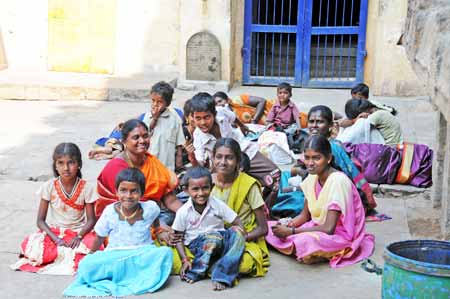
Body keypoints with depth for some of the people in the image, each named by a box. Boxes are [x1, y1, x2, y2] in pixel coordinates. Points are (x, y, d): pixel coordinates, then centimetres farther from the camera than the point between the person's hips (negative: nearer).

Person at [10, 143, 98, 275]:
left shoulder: (86, 188, -6)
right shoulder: (49, 186, -5)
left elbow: (91, 220, -3)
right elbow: (40, 220, -4)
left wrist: (79, 236, -21)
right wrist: (56, 239, -19)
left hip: (78, 233, 0)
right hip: (53, 232, 0)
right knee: (29, 246, -30)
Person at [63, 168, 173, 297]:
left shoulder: (150, 208, -9)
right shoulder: (110, 212, -10)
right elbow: (100, 237, 8)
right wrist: (91, 255, 15)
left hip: (143, 255, 1)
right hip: (115, 256, -1)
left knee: (165, 252, -32)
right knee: (87, 265, -27)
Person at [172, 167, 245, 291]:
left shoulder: (218, 205, -3)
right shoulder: (183, 212, -6)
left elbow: (238, 224, -2)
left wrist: (239, 237, -21)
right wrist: (185, 260, -12)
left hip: (220, 243, 3)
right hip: (197, 245, -3)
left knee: (236, 232, -29)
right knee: (214, 236, -35)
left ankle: (221, 276, -30)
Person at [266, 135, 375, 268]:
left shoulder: (338, 181, -24)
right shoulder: (312, 177, 0)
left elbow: (328, 228, -26)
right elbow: (305, 215, 9)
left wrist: (291, 231, -22)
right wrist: (288, 225, -13)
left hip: (341, 235, -8)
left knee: (305, 242, -38)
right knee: (271, 228, -3)